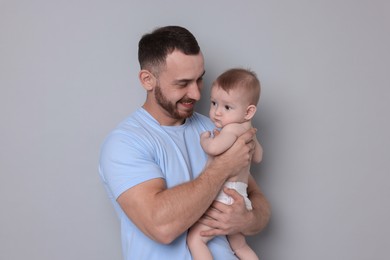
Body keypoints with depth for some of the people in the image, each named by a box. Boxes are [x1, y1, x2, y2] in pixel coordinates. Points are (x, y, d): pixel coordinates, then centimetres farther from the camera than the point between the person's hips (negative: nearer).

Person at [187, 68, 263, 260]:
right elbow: (257, 157, 26)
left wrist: (204, 139, -13)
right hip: (239, 199, 11)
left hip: (226, 198, -11)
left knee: (195, 238, -11)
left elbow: (213, 148, -35)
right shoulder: (247, 130, 12)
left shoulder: (232, 129, -17)